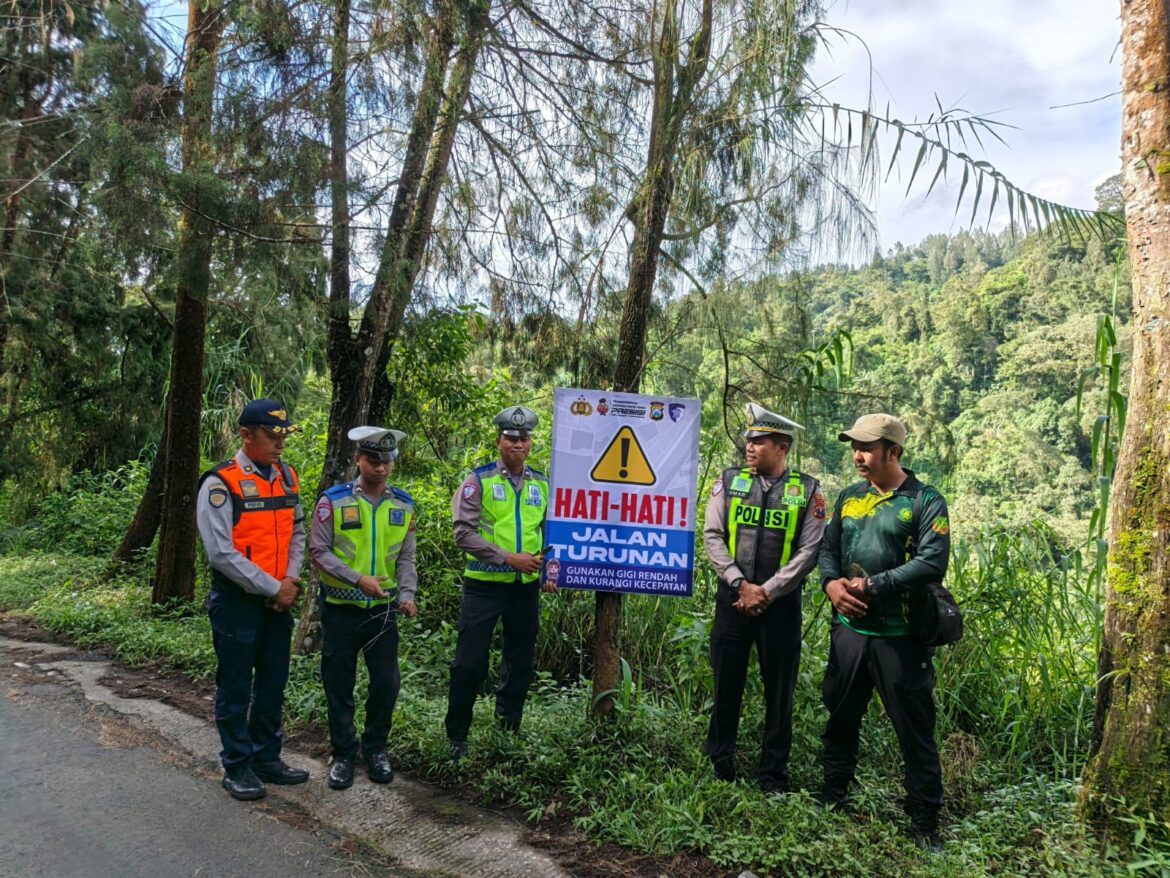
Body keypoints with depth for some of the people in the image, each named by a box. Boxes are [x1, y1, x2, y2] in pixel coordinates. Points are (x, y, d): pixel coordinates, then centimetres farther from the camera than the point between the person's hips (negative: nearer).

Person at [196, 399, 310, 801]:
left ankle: (267, 757, 30)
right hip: (237, 602, -6)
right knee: (236, 687, 7)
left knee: (273, 682, 15)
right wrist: (273, 587, -15)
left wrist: (291, 579, -2)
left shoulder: (287, 477, 5)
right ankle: (237, 767, 22)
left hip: (279, 600, 6)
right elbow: (221, 553, -18)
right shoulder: (221, 484, -15)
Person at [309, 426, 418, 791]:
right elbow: (318, 552, -10)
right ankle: (344, 754, 26)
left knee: (386, 682, 6)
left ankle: (376, 749, 27)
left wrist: (407, 594, -8)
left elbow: (406, 558, 7)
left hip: (383, 609, 3)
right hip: (341, 609, -2)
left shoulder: (404, 505, 3)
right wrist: (358, 579, -20)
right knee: (339, 685, 8)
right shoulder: (333, 501, -8)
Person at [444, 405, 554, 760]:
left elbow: (551, 533, 17)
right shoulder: (479, 481, -5)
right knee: (469, 663, 0)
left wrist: (550, 572, 4)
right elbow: (463, 532, -13)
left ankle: (509, 728, 30)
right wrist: (509, 558, -18)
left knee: (520, 661, 13)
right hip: (484, 585, -4)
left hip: (527, 588, 4)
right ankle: (456, 736, 17)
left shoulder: (543, 485, 8)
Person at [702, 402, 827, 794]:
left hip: (781, 603, -1)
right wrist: (740, 585, -11)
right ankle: (718, 767, 26)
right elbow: (712, 536, -1)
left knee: (779, 691, 9)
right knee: (726, 684, 10)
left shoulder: (808, 490, -2)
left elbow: (809, 551, -6)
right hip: (733, 599, 1)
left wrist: (767, 592, -11)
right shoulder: (729, 481, 3)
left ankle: (773, 777, 23)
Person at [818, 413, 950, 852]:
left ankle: (926, 821, 21)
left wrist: (870, 585, -18)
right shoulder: (849, 498, 9)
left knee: (915, 731, 5)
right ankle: (833, 796, 35)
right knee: (840, 719, 17)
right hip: (848, 630, 5)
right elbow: (828, 548, 12)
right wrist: (832, 583, -10)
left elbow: (932, 563, -17)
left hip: (900, 636, -5)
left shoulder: (926, 502, -7)